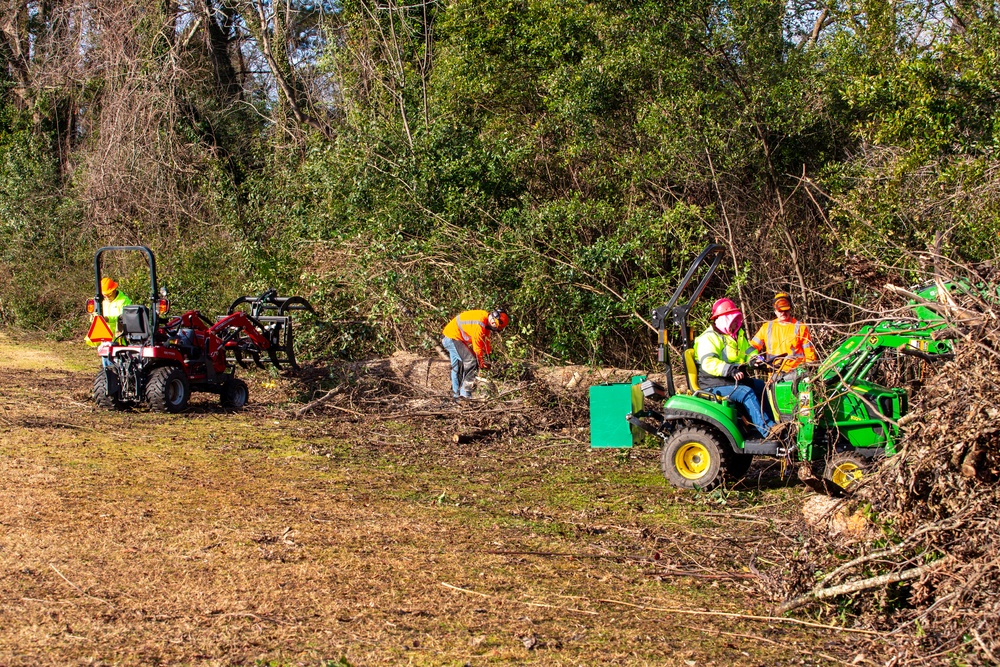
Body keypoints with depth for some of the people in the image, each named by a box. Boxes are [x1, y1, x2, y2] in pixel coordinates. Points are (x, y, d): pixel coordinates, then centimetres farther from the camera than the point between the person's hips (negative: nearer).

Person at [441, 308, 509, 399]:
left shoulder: (486, 319, 3)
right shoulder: (479, 324, -28)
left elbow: (486, 341, 13)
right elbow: (477, 347, -21)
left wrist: (488, 354, 14)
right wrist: (482, 363, -10)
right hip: (453, 338, -11)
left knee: (457, 367, 20)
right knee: (471, 362, -17)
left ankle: (456, 394, 33)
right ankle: (465, 393, -18)